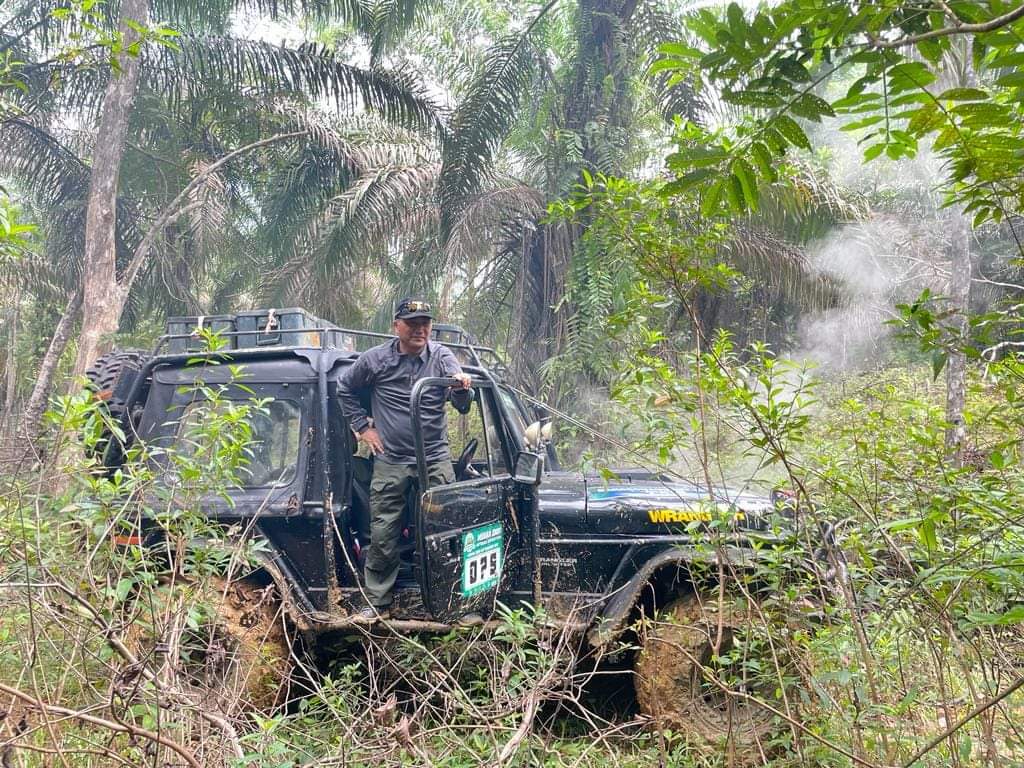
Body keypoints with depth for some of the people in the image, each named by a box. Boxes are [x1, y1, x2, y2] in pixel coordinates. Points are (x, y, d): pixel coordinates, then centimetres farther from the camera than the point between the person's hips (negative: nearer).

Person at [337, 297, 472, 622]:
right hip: (390, 462, 0)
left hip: (436, 460, 0)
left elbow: (463, 402, -15)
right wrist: (362, 427, 5)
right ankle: (378, 603, 14)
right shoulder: (376, 359, -3)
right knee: (382, 536, 2)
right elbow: (345, 389, 13)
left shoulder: (441, 357, -2)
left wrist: (462, 384, -38)